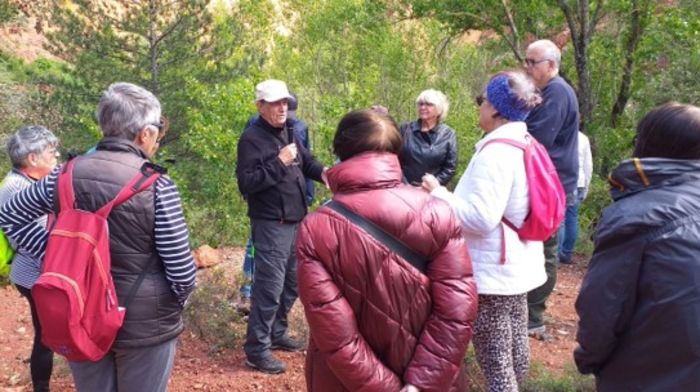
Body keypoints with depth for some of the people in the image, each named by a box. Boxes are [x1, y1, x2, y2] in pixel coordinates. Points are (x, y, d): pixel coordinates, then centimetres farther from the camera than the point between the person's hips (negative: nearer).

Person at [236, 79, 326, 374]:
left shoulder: (287, 133, 13)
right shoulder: (252, 138, -13)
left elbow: (306, 162, 19)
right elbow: (246, 183, -21)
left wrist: (324, 172, -3)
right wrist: (279, 163, -24)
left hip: (295, 221, 9)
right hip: (271, 225, -9)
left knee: (291, 283, 18)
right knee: (269, 286, -7)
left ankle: (276, 333, 33)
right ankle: (257, 350, 3)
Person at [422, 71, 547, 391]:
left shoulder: (495, 152, -20)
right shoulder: (527, 146, 9)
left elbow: (481, 218, -25)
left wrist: (438, 193, -14)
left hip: (492, 270, -10)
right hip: (518, 264, 10)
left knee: (495, 361, -2)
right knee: (515, 349, 20)